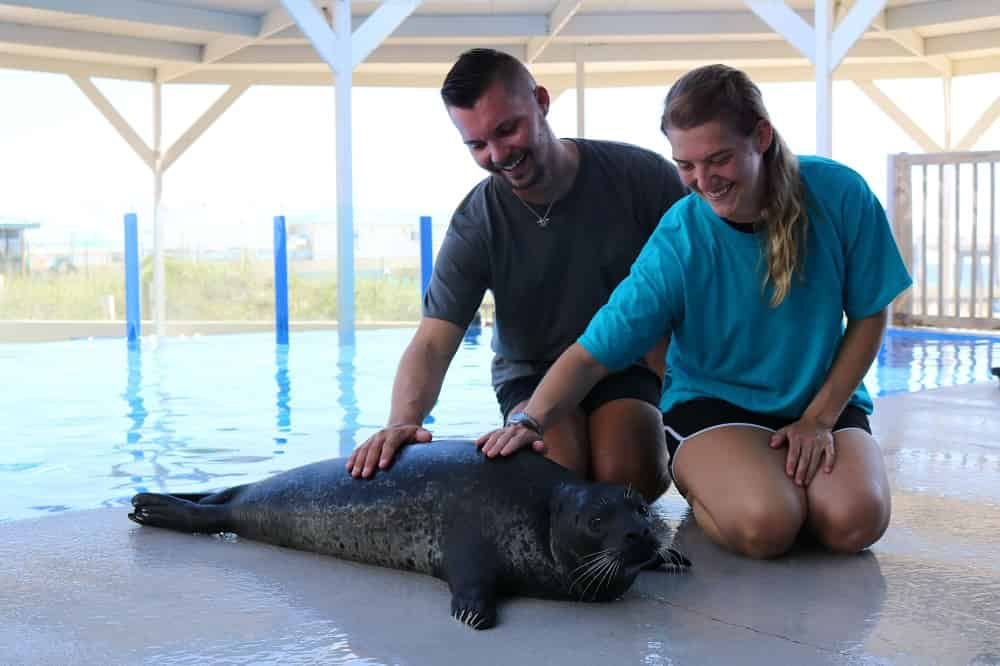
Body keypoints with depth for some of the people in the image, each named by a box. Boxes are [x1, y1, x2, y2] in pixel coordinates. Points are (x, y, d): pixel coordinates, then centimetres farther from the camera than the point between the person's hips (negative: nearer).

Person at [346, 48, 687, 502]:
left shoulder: (644, 177, -13)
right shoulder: (475, 226, -13)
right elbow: (433, 341, -20)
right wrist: (404, 420, -41)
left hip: (629, 367, 0)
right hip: (533, 374, 1)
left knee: (626, 475, -27)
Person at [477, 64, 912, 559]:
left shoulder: (839, 195, -12)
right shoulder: (676, 242, -16)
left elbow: (869, 316, -1)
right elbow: (592, 352, -20)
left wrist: (820, 417, -9)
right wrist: (531, 419, -38)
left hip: (823, 401, 2)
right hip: (713, 403, -2)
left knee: (855, 522, -26)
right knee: (764, 525, -31)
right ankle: (698, 485, 3)